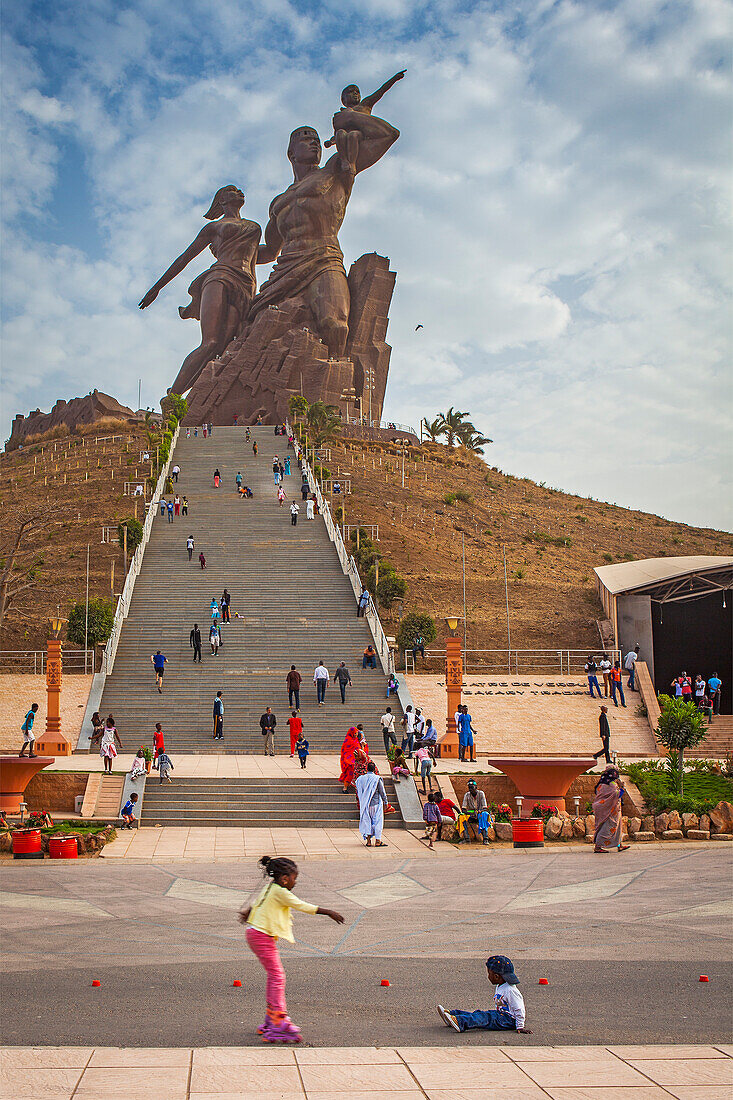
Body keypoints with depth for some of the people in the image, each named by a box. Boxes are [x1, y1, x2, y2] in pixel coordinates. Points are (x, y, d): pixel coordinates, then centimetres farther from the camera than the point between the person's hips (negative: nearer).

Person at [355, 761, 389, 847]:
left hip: (365, 804, 4)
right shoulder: (377, 779, -11)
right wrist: (385, 802, 5)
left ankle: (368, 841, 9)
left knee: (366, 821, 10)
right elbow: (382, 792, -6)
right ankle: (377, 841, 3)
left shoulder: (360, 779, 1)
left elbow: (358, 792, 10)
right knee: (378, 821, 4)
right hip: (376, 804, -4)